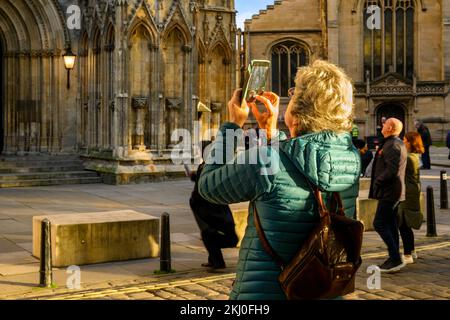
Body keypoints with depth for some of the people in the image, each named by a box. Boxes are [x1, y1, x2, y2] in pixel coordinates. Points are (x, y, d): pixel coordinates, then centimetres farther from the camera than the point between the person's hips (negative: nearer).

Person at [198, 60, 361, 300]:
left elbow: (207, 186, -5)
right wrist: (272, 133, 7)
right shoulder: (350, 161, -8)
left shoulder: (264, 161, -23)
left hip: (261, 292, -5)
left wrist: (233, 124, 0)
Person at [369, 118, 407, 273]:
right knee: (390, 225, 14)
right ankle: (394, 259, 19)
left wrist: (377, 182, -15)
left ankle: (396, 259, -10)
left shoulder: (392, 145, -17)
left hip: (389, 192, -11)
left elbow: (392, 170, -26)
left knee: (379, 224, -10)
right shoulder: (397, 143, 16)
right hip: (392, 191, 11)